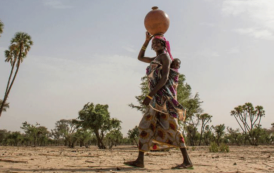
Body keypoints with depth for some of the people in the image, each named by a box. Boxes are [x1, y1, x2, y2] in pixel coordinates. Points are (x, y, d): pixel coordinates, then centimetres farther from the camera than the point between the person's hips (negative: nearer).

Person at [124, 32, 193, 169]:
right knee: (145, 126, 2)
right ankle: (140, 160, 2)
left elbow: (164, 78, -13)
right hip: (157, 98, 9)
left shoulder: (164, 56, 0)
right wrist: (147, 40, 29)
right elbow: (140, 57, 39)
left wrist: (150, 95, -19)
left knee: (171, 127, -12)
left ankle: (187, 161, -8)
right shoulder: (155, 59, 25)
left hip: (164, 95, -9)